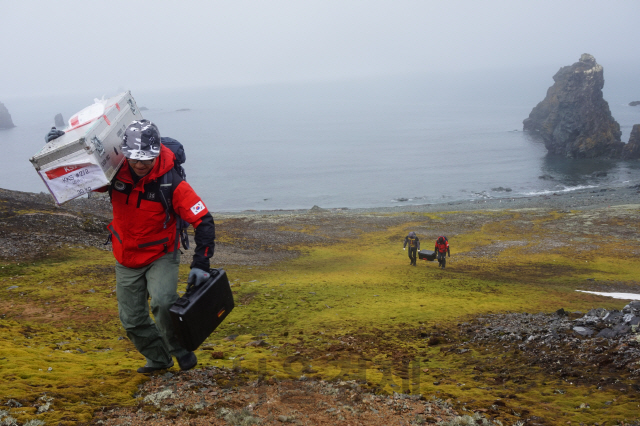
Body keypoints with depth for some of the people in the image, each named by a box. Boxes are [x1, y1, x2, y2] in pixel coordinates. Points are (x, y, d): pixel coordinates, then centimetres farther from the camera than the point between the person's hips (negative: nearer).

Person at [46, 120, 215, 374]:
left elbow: (204, 222, -23)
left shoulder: (171, 184, -24)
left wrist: (201, 264, -31)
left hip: (161, 256, -4)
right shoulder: (115, 173, -15)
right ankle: (158, 358, 33)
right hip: (126, 260, 4)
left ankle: (181, 350, -1)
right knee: (132, 320, 8)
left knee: (163, 303, -28)